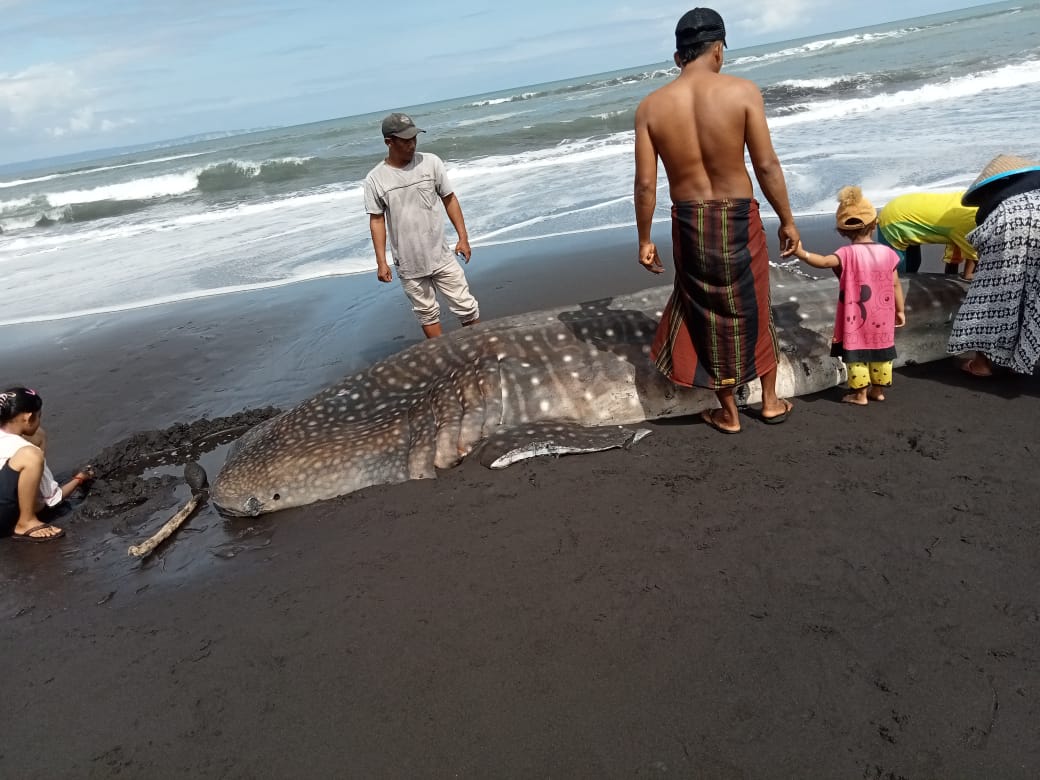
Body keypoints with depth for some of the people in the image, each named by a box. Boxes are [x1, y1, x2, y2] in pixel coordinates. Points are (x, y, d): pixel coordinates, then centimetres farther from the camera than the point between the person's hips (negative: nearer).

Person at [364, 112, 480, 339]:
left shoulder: (430, 162, -4)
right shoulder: (375, 179, -7)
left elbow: (449, 199, 3)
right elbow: (377, 220, -2)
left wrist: (463, 237, -2)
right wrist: (381, 262, -5)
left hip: (441, 255, 1)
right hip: (408, 263, 0)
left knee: (466, 306, 5)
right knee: (427, 313, 11)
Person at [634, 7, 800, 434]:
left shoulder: (650, 106, -6)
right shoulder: (742, 91, -10)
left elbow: (645, 183, -6)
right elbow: (767, 166, -10)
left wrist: (644, 239, 5)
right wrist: (787, 220, 2)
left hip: (689, 225, 1)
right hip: (739, 220, -1)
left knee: (709, 317, 16)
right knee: (754, 311, 19)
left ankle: (728, 413, 28)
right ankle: (771, 401, 33)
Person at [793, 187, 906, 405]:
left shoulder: (848, 254, -15)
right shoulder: (888, 253, -2)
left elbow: (825, 261, -35)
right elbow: (895, 285, 3)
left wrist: (802, 254, -41)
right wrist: (900, 310, 11)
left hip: (856, 320, -4)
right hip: (882, 320, 4)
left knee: (856, 353, 4)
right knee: (881, 351, 16)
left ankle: (860, 394, 8)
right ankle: (877, 389, 26)